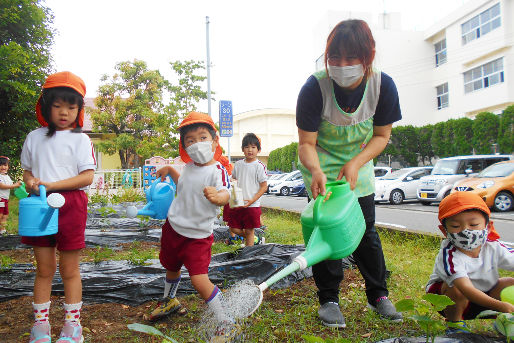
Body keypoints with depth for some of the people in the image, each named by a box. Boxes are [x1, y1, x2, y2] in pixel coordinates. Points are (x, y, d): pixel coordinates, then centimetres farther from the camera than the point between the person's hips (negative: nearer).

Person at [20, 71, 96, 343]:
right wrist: (30, 182, -6)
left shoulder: (80, 139, -2)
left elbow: (87, 177, -9)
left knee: (69, 270, 6)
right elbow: (27, 169, 17)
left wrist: (52, 185, -17)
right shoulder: (34, 137, 10)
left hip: (70, 205, -3)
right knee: (44, 268, 11)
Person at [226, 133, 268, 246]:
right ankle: (254, 238, 32)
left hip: (252, 205, -5)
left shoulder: (259, 166, -8)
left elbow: (264, 186, -7)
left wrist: (252, 200, -15)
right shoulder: (238, 164, 7)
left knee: (249, 231, 4)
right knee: (233, 228, 8)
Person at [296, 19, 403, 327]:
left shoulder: (383, 86, -17)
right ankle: (329, 299, 10)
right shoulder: (315, 88, -26)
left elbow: (381, 135, -6)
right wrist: (316, 171, -41)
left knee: (366, 230, 8)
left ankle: (378, 295, 25)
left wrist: (355, 163, -20)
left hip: (358, 166, 3)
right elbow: (306, 143, -21)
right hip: (321, 168, -3)